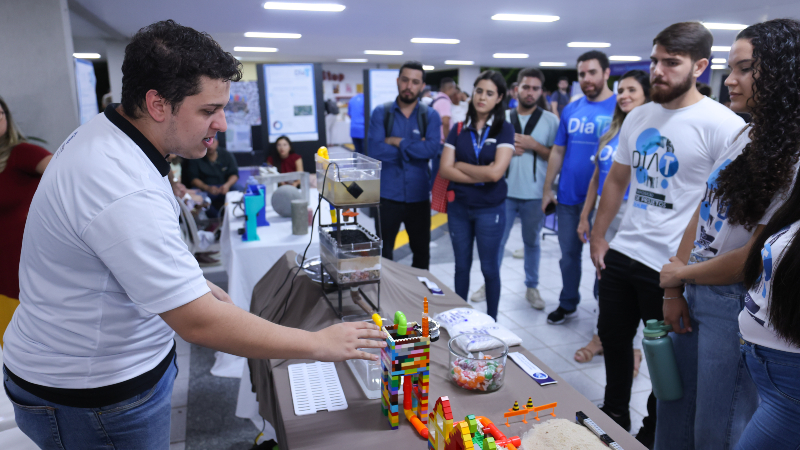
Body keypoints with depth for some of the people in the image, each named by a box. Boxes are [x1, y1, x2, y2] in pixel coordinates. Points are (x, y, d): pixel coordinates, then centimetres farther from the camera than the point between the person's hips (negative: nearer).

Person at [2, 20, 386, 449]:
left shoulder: (100, 134, -2)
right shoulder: (126, 194, -36)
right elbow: (199, 322, -33)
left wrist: (191, 281, 9)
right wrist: (319, 344, -26)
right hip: (90, 396, -9)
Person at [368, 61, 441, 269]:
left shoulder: (430, 116, 1)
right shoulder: (381, 113, -1)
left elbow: (432, 149, -16)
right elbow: (375, 151, -15)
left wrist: (397, 141, -13)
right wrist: (415, 149, -11)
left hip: (419, 196, 1)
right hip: (387, 196, -1)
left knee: (422, 252, 15)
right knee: (383, 253, 11)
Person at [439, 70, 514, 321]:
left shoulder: (504, 130, -5)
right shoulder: (459, 130, 3)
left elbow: (496, 172, -17)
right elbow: (445, 169, -7)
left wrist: (461, 166, -7)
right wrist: (481, 175, -14)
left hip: (490, 209, -3)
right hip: (458, 207, 3)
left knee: (489, 267, 10)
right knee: (461, 265, 14)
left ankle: (492, 319, 28)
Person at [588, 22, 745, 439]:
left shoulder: (722, 125, -14)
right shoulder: (638, 117, 6)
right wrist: (598, 237, 13)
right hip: (621, 253, 6)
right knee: (613, 336, 18)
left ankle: (653, 433, 34)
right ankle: (614, 414, 41)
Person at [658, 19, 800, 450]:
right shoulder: (744, 136, 7)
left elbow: (755, 257, -18)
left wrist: (680, 274, -4)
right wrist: (673, 292, 3)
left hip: (738, 307, -7)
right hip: (695, 296, 7)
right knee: (673, 413, 21)